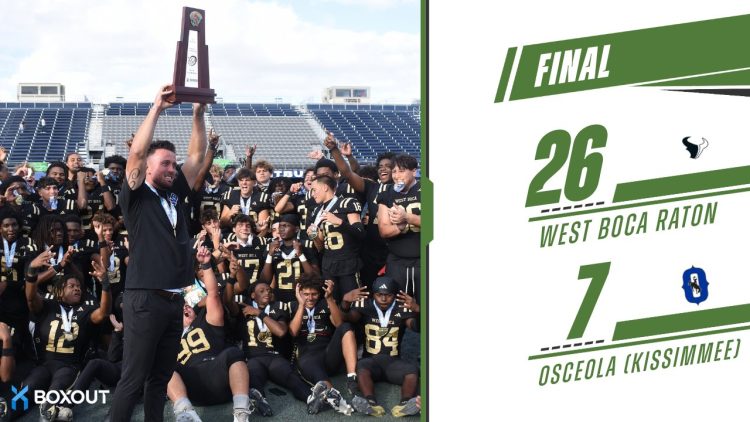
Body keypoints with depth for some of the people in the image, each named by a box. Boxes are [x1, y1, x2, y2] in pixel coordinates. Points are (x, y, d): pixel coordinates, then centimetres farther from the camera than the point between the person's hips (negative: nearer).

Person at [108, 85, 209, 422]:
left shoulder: (175, 194, 13)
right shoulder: (136, 197, -3)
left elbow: (197, 156, 11)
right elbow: (136, 153, -16)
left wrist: (198, 114, 2)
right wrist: (156, 109, -16)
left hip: (174, 300, 7)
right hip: (145, 299, -7)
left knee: (162, 376, 12)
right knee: (133, 378, -5)